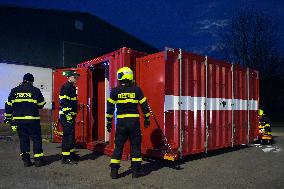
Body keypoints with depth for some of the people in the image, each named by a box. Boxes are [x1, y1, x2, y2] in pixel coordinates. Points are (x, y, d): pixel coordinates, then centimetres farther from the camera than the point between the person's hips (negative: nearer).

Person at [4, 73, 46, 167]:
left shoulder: (14, 91, 7)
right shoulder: (35, 90, -2)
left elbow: (9, 105, 8)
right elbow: (41, 104, 4)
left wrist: (8, 117, 14)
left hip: (18, 120, 3)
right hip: (33, 119, -3)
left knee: (23, 139, 11)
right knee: (36, 139, 6)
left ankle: (26, 160, 13)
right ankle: (38, 159, 6)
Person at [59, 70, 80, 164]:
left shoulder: (72, 88, 18)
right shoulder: (66, 87, -13)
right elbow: (63, 102, -21)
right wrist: (68, 116, -23)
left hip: (71, 116, 10)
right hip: (66, 116, -10)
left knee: (71, 135, 16)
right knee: (67, 135, -6)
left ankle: (71, 153, 27)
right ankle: (66, 157, 0)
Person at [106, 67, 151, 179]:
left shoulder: (115, 91, 0)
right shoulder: (136, 89, 0)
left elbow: (110, 108, 0)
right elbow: (144, 105, 3)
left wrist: (109, 122, 8)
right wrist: (147, 119, 12)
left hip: (121, 122, 1)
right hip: (134, 121, 0)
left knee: (118, 145, 9)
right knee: (135, 145, 9)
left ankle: (114, 171, 13)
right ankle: (136, 170, 14)